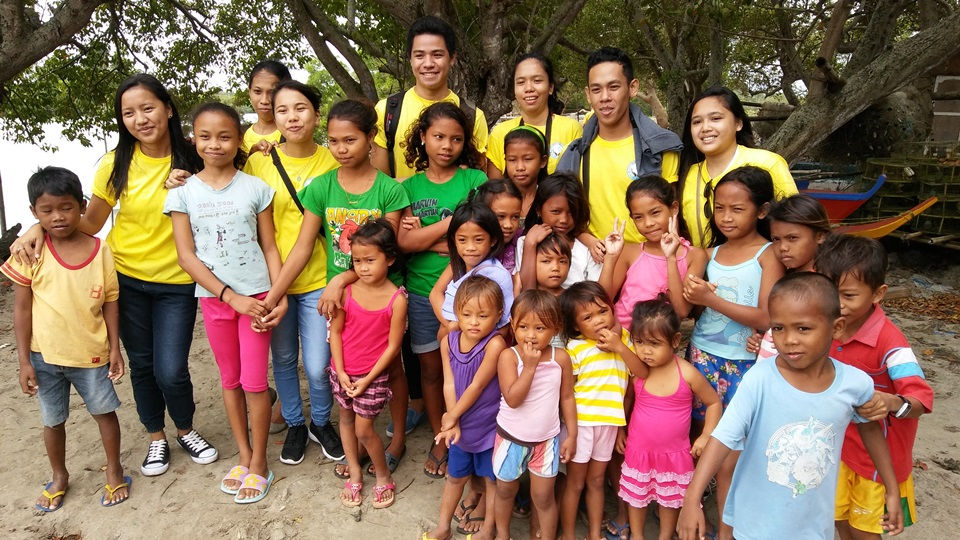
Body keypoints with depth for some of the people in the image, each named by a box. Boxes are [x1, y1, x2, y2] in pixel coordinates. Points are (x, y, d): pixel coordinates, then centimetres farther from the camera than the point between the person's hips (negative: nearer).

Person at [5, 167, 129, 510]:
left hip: (91, 353, 0)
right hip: (44, 356, 1)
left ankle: (114, 470, 33)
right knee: (53, 420, 16)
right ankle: (59, 477, 39)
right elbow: (22, 309, -5)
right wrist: (24, 361, -7)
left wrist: (115, 348, -2)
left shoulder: (100, 251, -8)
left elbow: (110, 302, -1)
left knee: (105, 412, 12)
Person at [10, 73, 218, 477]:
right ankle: (156, 439, 34)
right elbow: (91, 222, 2)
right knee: (141, 364, 12)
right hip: (127, 278, 2)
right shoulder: (116, 164, -5)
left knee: (170, 370, -5)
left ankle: (186, 430, 25)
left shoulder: (193, 160, -8)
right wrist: (42, 227, -14)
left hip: (177, 283, -2)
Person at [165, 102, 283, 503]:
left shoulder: (255, 188, -3)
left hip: (256, 294, -2)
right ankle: (244, 455, 29)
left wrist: (280, 297, -10)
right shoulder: (183, 193, -1)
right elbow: (187, 256, -5)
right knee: (230, 380, 14)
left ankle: (259, 463, 17)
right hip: (214, 298, 2)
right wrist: (231, 297, -13)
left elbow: (270, 247, -1)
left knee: (253, 381, 1)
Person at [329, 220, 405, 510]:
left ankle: (383, 476, 25)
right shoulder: (347, 290, -9)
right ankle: (355, 475, 36)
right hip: (343, 371, 4)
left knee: (364, 429, 0)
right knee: (346, 418, 17)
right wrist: (340, 372, -8)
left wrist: (367, 379, -13)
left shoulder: (396, 299, -17)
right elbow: (335, 330, -4)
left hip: (372, 375, -4)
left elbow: (393, 345, -13)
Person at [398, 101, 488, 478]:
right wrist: (455, 221, -15)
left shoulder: (475, 180, -2)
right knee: (430, 366, 13)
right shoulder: (410, 186, 5)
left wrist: (425, 238, -13)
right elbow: (404, 242, -10)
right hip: (421, 291, 3)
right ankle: (440, 440, 31)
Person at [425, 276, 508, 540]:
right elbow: (449, 384, -10)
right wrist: (453, 422, -18)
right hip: (461, 423, 5)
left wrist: (452, 416, -13)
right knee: (455, 476, 22)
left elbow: (477, 386, -22)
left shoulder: (495, 344, -27)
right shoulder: (448, 342, -10)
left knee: (491, 479, 15)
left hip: (490, 426, -4)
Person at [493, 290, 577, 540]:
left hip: (546, 439, 0)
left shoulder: (560, 358, -10)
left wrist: (572, 435, 3)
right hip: (511, 437, 0)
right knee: (505, 490, 20)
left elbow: (567, 397, 1)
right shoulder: (508, 356, -18)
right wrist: (530, 366, -31)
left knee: (543, 496, 12)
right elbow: (512, 399, -27)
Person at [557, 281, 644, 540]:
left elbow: (643, 374, -6)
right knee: (575, 482, 10)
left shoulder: (622, 337, 0)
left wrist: (620, 347, -16)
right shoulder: (575, 347, -13)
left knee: (596, 480, 19)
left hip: (609, 422, 4)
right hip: (580, 422, -4)